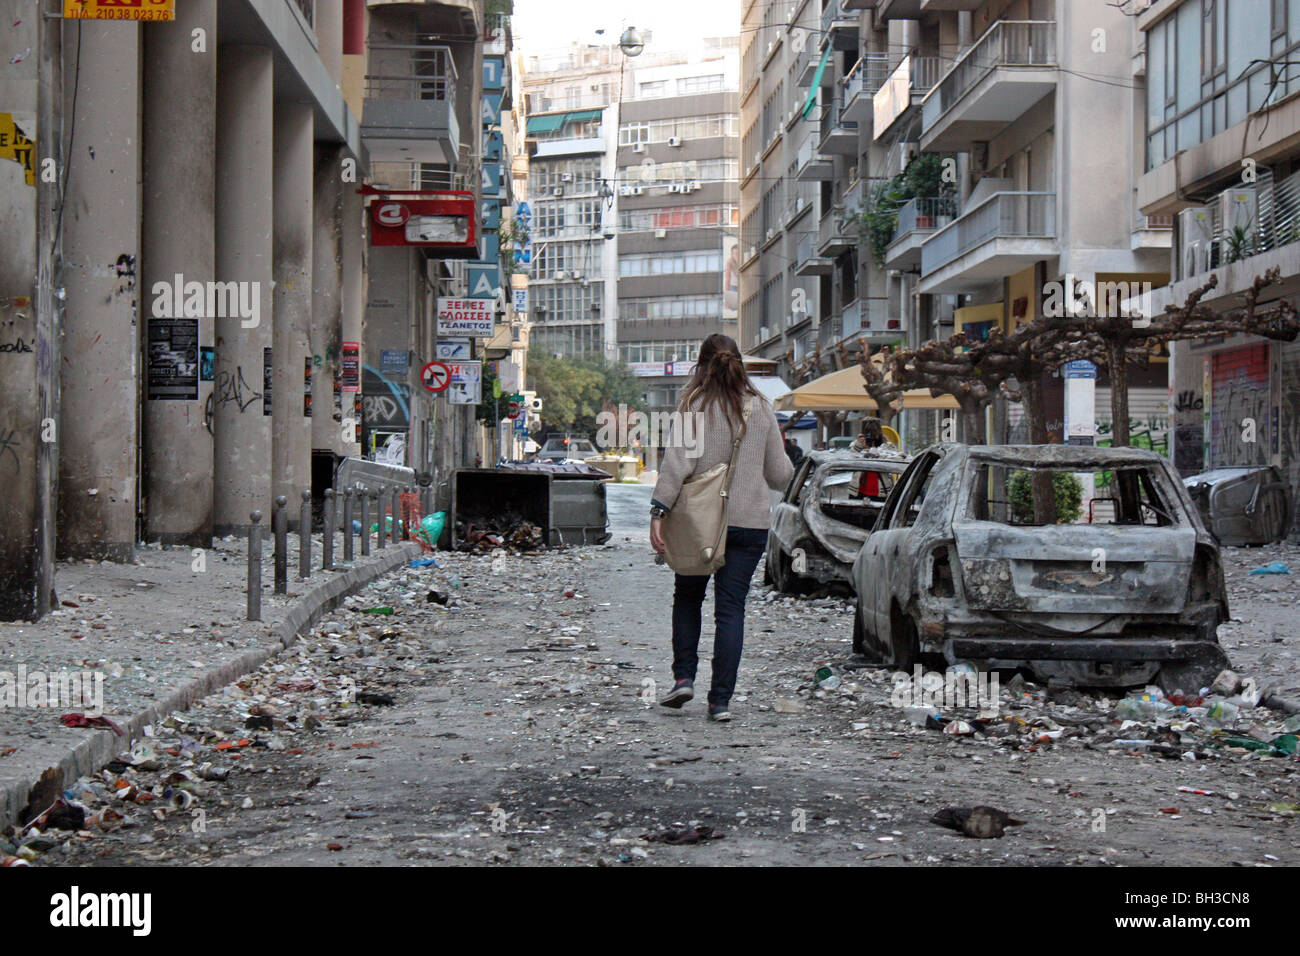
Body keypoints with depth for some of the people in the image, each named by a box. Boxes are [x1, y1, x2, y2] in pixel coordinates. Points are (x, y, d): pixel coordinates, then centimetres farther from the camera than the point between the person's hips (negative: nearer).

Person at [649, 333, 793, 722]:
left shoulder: (694, 405, -3)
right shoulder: (761, 409, 6)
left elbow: (677, 462, -13)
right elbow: (779, 475, 10)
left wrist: (658, 511, -13)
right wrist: (786, 465, 32)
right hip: (750, 522, 2)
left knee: (687, 597, 18)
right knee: (731, 609, 3)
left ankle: (684, 676, 8)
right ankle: (721, 699, -1)